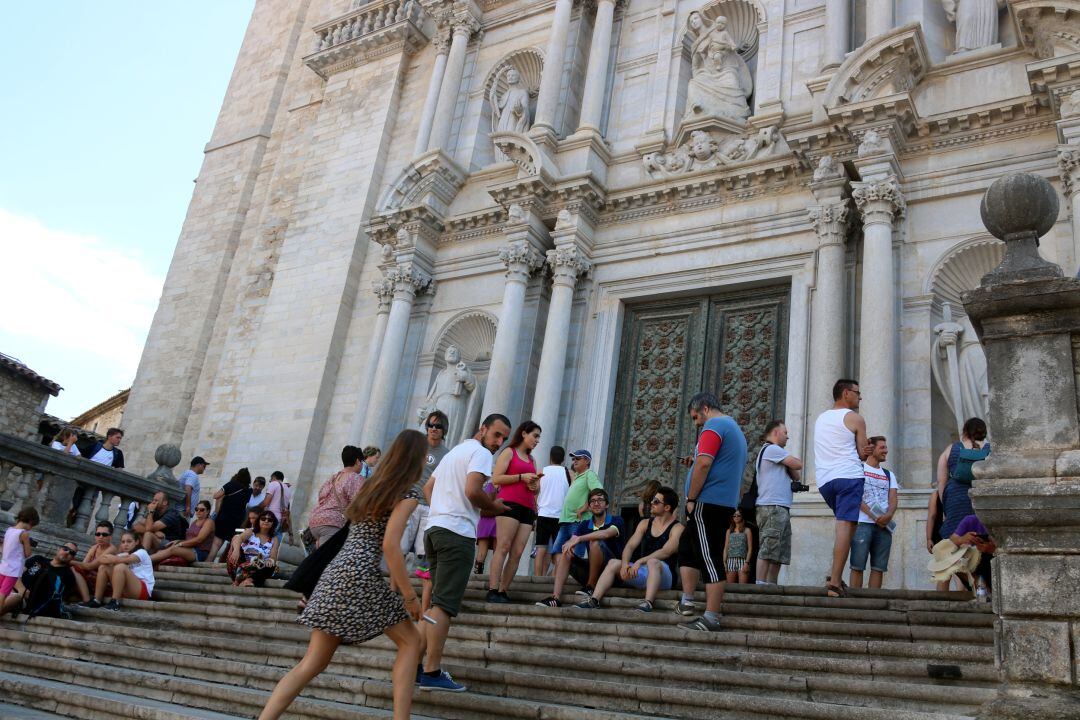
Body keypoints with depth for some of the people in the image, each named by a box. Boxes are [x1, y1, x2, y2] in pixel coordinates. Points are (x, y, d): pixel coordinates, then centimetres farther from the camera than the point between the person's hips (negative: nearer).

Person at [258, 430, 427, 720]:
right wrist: (410, 596, -10)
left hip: (334, 573, 8)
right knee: (411, 641, 7)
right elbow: (390, 546, -14)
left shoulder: (372, 485, 21)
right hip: (359, 576, -8)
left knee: (312, 664, 6)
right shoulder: (407, 494, -4)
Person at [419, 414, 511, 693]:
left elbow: (427, 488, 29)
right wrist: (496, 507, -4)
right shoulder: (480, 452, -5)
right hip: (457, 532, -9)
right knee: (444, 605, -10)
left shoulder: (454, 452, 25)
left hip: (435, 527, 9)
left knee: (434, 603, 13)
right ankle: (432, 673, -12)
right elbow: (472, 491, -19)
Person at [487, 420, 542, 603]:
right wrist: (521, 477, -9)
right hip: (509, 504, -6)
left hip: (528, 509, 6)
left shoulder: (532, 460, 27)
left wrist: (535, 486, 7)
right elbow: (496, 479, -3)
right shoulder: (509, 452, 8)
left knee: (517, 553, -5)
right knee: (503, 547, -15)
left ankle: (503, 591, -5)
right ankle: (493, 590, -18)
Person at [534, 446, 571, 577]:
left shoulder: (542, 472, 5)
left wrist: (536, 511, 17)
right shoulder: (568, 473, 3)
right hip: (561, 516, 0)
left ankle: (537, 578, -5)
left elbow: (534, 495, 7)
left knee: (541, 549, 2)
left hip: (543, 515, 0)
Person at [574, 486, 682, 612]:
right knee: (613, 563, -15)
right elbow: (630, 546, 5)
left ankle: (648, 602, -51)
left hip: (663, 575, -5)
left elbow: (666, 552, -18)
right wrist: (625, 563, -16)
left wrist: (640, 561, -29)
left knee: (653, 561, -36)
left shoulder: (677, 528, -3)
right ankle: (594, 600, -27)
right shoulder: (645, 523, 15)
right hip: (642, 573, 5)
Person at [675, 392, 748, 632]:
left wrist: (691, 499, -15)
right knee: (687, 545, 19)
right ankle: (686, 603, 17)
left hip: (708, 502, -10)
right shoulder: (735, 429, 23)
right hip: (727, 503, 10)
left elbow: (704, 462, -21)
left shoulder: (714, 426, -9)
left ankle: (711, 618, -7)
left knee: (710, 558, -8)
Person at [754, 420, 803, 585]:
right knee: (767, 551, -14)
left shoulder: (774, 452, 29)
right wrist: (792, 461, 14)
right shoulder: (772, 449, -3)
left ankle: (771, 585, 5)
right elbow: (798, 464, -7)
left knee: (779, 553, 7)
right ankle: (760, 585, -18)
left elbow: (796, 477, 23)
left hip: (781, 509, 10)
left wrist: (788, 465, 5)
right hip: (773, 507, -10)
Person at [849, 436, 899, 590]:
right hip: (863, 523, -5)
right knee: (858, 565, -9)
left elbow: (893, 500, 8)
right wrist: (873, 515, -15)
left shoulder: (889, 475, 23)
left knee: (879, 567, -1)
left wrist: (889, 515, -14)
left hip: (884, 525, 5)